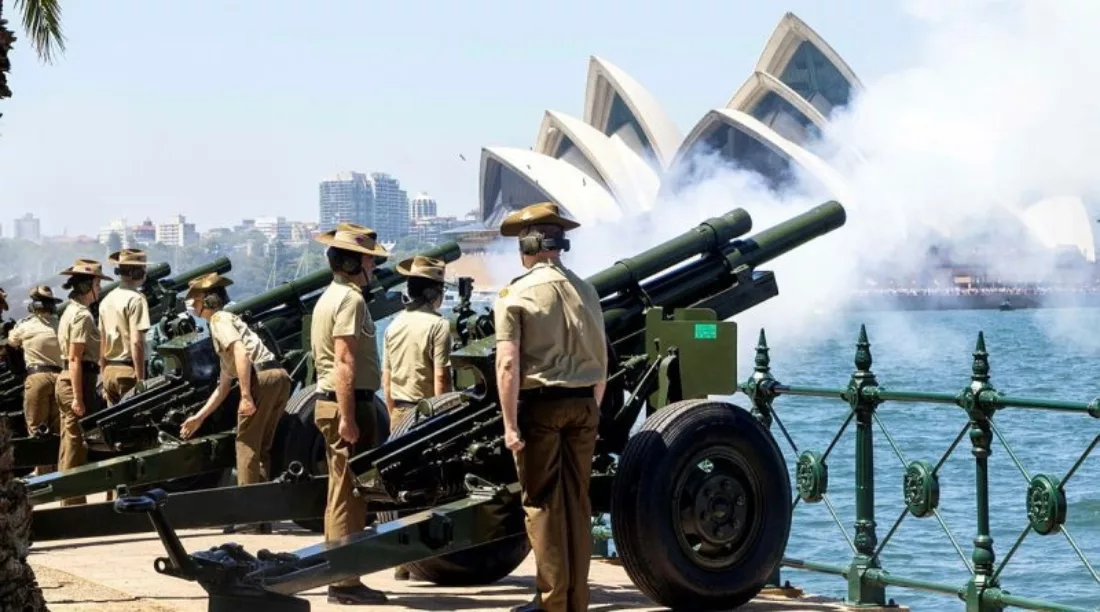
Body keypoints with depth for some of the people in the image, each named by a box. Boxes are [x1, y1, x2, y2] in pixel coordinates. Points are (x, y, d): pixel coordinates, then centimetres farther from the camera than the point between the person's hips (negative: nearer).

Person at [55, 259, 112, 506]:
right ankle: (74, 501, -1)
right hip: (78, 382, -10)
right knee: (77, 446, -5)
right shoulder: (82, 315, -14)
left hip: (65, 381, 10)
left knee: (70, 445, 14)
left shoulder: (70, 311, 16)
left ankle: (68, 499, 21)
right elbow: (75, 359, -20)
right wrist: (78, 398, -22)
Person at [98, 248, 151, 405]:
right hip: (128, 370, -8)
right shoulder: (135, 299, -11)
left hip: (109, 370, 8)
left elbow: (102, 344, 17)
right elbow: (136, 343, -18)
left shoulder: (107, 300, 13)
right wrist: (140, 380, -16)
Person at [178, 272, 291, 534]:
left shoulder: (219, 319, 4)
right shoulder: (226, 319, 33)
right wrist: (198, 417, 38)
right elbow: (223, 386, 36)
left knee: (247, 444, -1)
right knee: (261, 448, 15)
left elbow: (241, 352, -17)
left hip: (261, 376, -9)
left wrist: (246, 395, -21)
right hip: (280, 376, 9)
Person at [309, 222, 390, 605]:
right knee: (349, 496, -7)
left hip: (330, 402, 10)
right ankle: (345, 581, -4)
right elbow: (345, 363, -21)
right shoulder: (350, 299, -13)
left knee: (342, 495, 15)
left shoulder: (330, 297, 19)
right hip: (349, 402, -10)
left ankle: (339, 576, 21)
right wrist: (348, 416, -24)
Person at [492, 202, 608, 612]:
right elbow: (602, 364, 13)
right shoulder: (586, 292, 9)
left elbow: (508, 365, -14)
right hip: (583, 405, 5)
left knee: (543, 502, 1)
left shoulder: (516, 294, -6)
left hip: (540, 404, -5)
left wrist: (510, 424, -13)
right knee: (577, 502, 10)